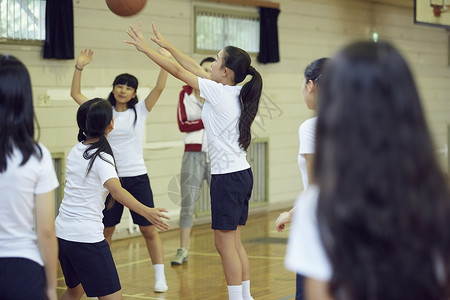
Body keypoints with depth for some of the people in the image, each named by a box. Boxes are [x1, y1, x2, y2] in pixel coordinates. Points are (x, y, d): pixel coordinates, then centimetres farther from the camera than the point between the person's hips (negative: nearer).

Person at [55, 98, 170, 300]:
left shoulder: (75, 151, 7)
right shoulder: (101, 158, -15)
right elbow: (116, 190, -32)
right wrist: (146, 212, -44)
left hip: (62, 232, 9)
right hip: (86, 237, -9)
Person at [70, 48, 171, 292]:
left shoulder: (140, 111, 1)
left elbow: (159, 88, -11)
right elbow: (75, 94, 3)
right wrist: (79, 67, -7)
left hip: (137, 178, -2)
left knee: (149, 230, -2)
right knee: (105, 231, 8)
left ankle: (160, 278, 5)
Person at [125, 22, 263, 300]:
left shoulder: (218, 92, -15)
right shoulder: (237, 92, 8)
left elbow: (179, 71, -8)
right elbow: (195, 68, 16)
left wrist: (146, 49, 0)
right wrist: (166, 45, 20)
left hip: (227, 178, -9)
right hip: (242, 174, 9)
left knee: (225, 245, -1)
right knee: (234, 243, 14)